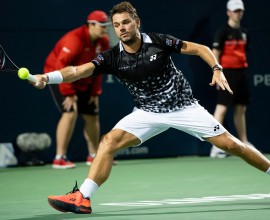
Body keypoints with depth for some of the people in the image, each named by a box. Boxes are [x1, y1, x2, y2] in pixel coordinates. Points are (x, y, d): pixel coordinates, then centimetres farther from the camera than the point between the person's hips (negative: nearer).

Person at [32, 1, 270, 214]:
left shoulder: (159, 41, -14)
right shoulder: (112, 57, -12)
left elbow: (201, 49, -4)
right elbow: (79, 70, -26)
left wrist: (217, 69, -20)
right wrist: (47, 77, -41)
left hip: (184, 107, -1)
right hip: (148, 113, 1)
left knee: (231, 144, -3)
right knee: (109, 141, -19)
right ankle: (82, 198, -20)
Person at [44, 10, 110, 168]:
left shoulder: (104, 42, -5)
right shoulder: (75, 39, -29)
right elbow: (61, 66, -30)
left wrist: (95, 92, 1)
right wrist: (68, 93, -29)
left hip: (83, 81, 8)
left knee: (92, 115, 8)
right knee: (70, 112, -22)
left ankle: (94, 156, 23)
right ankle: (60, 158, -19)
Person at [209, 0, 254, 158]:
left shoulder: (244, 32, 14)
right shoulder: (223, 32, -7)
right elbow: (215, 54, -10)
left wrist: (244, 71, 14)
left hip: (241, 72, 7)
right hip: (228, 72, -7)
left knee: (241, 109, 13)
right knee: (222, 107, -12)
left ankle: (244, 144, 21)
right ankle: (216, 147, -14)